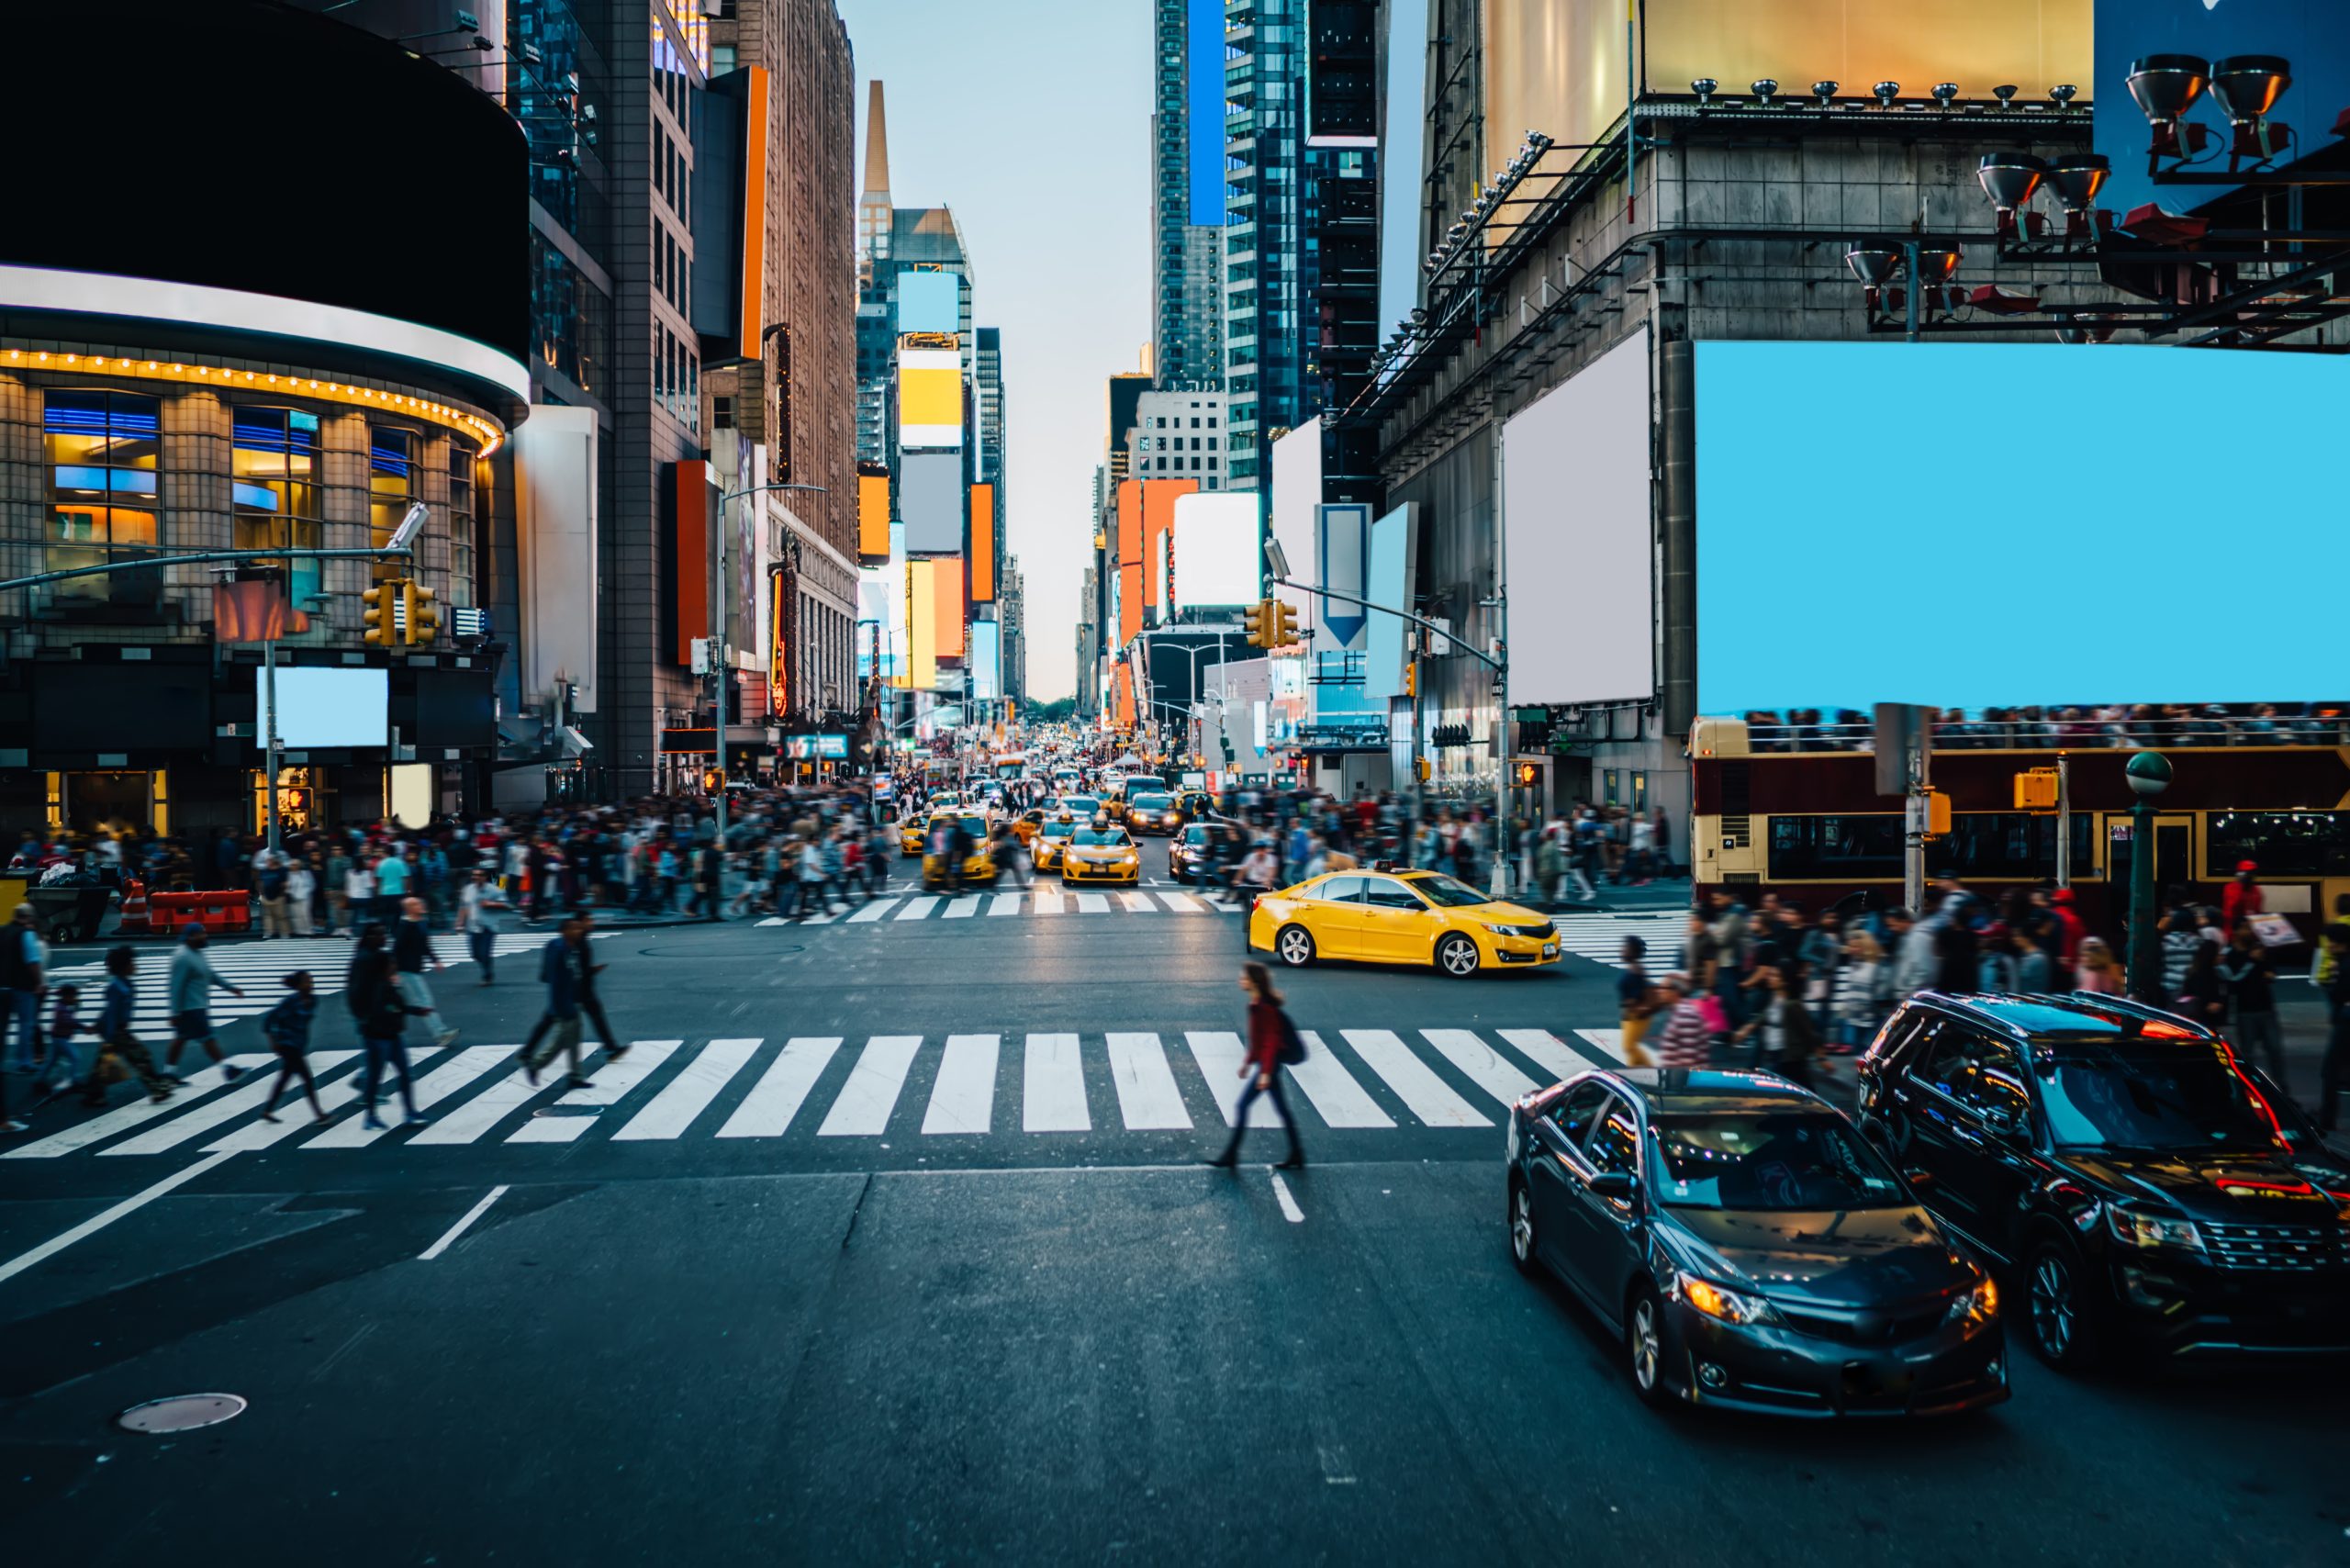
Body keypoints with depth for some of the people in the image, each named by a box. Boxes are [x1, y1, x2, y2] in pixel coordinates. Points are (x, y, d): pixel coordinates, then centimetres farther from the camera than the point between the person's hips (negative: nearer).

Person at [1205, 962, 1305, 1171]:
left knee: (1242, 1105, -4)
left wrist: (1266, 1072, -24)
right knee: (1281, 1108, 13)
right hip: (1264, 1062, 10)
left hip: (1268, 1063, -10)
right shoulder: (1256, 1004, 8)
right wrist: (1248, 1061, 22)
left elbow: (1272, 1040, -22)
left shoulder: (1265, 1007, -20)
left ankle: (1231, 1155, 4)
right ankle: (1296, 1155, 19)